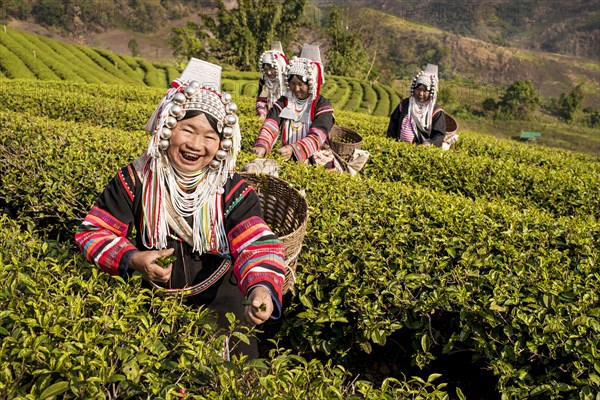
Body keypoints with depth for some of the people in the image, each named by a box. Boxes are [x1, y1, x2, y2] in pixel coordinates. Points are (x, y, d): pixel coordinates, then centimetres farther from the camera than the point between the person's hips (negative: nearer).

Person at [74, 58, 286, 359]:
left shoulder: (233, 191, -14)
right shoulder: (135, 180, -11)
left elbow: (258, 245, -26)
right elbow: (93, 232, -6)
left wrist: (262, 286, -48)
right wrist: (130, 259, -25)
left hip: (217, 297, 0)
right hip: (151, 297, 1)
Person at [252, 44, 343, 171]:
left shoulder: (322, 106, -5)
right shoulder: (284, 102, 6)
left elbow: (316, 137, -19)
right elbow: (270, 126, -12)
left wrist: (293, 150, -37)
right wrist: (262, 145, -33)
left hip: (315, 161, -3)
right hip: (286, 160, 3)